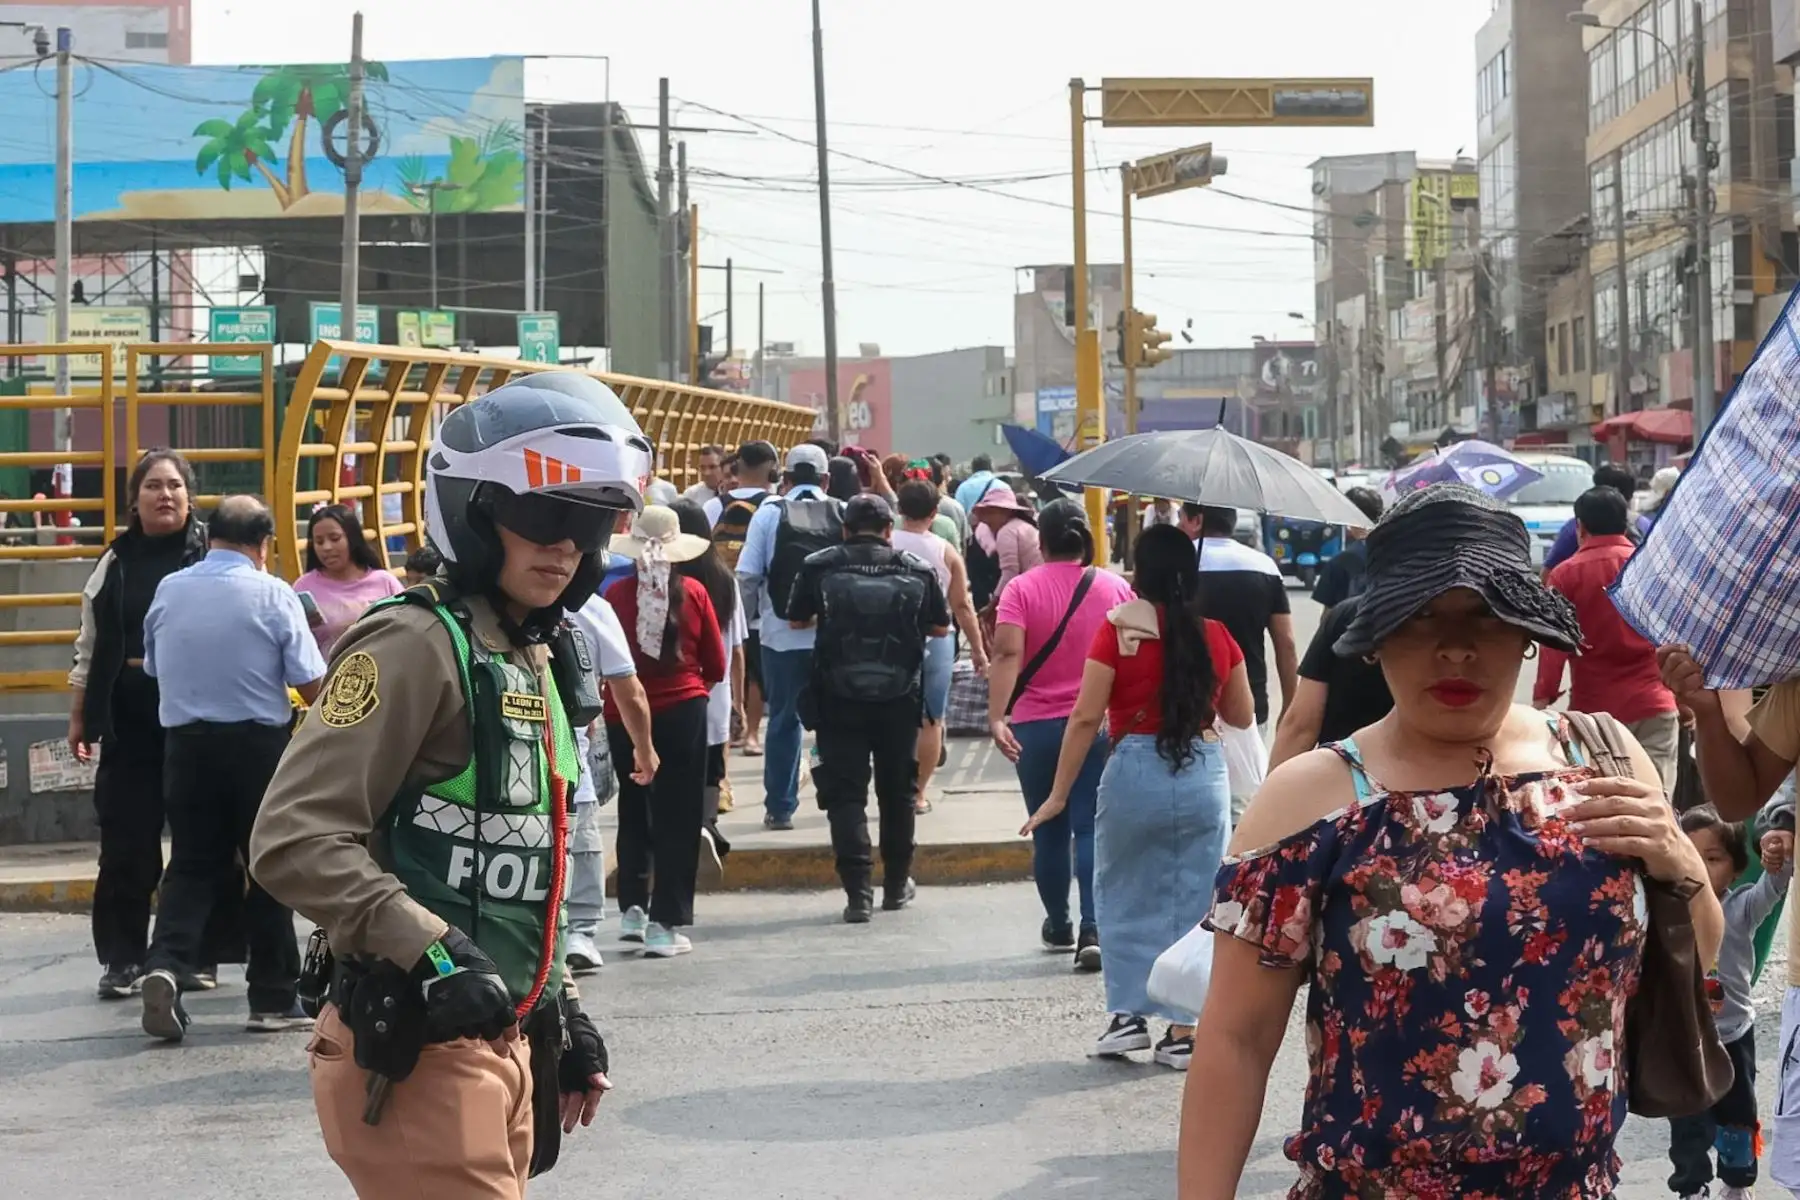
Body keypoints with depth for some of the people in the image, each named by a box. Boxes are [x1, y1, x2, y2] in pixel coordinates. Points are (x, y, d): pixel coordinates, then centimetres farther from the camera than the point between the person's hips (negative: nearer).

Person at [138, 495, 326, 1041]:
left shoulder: (168, 591, 2)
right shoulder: (273, 595, -9)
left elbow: (154, 669, 14)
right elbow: (311, 686, -9)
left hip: (186, 744, 3)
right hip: (259, 744, -3)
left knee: (191, 864, 9)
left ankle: (166, 964, -14)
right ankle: (273, 998, 12)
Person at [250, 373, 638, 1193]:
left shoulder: (540, 661, 15)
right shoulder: (416, 644, -13)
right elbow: (293, 840, -21)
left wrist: (561, 1010, 21)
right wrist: (432, 954, -27)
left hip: (501, 1041, 9)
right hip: (413, 1047, -9)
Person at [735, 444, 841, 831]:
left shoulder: (769, 513, -1)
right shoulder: (844, 514, 0)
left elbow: (747, 575, -5)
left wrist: (756, 609, 9)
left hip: (782, 635, -1)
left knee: (784, 720, 7)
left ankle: (780, 808, 8)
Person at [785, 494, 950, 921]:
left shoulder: (820, 567, -4)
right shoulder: (916, 569, -1)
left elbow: (796, 620, 8)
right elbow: (940, 628, 9)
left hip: (839, 698, -2)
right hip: (899, 698, 2)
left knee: (845, 794, 0)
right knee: (897, 791, 17)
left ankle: (858, 891, -11)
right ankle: (897, 885, 27)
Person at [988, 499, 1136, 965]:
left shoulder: (1023, 589, -4)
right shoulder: (1115, 587, 2)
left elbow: (1007, 654, -16)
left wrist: (997, 717, -22)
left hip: (1036, 726, 0)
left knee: (1049, 831, 13)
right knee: (1091, 829, -3)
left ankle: (1058, 926, 23)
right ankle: (1093, 928, -17)